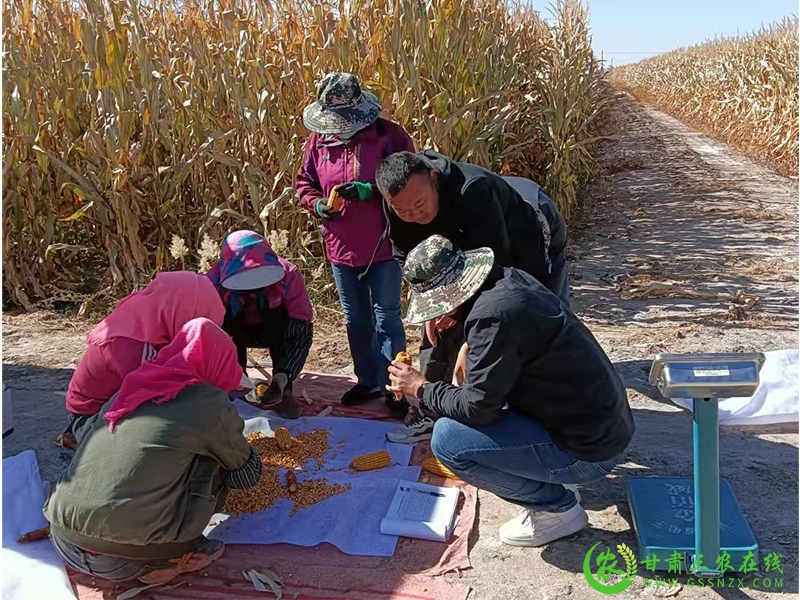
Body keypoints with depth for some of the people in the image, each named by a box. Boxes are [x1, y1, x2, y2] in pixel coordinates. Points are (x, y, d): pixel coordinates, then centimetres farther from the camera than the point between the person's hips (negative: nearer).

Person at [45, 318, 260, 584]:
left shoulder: (132, 389, 14)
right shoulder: (209, 404, -3)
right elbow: (248, 475, 12)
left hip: (63, 542, 7)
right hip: (120, 557, -6)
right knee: (213, 463, 9)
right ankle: (166, 558, 6)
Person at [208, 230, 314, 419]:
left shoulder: (288, 274, -29)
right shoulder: (215, 280, -27)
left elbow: (303, 327, -32)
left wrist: (283, 376, -44)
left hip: (275, 332, -1)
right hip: (237, 332, 1)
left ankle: (282, 386, -21)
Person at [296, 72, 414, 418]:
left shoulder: (388, 135, -10)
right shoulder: (319, 138, 2)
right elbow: (304, 183, 10)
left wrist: (369, 191, -26)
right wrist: (317, 205, -12)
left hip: (383, 245, -4)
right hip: (341, 246, 5)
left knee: (387, 317, 2)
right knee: (356, 320, 16)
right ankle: (367, 381, 32)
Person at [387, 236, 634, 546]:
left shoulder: (492, 316, -26)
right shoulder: (511, 278, 2)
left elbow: (477, 407, -18)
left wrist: (422, 390, -3)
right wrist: (469, 346, 7)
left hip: (589, 449, -10)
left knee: (447, 439, -14)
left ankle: (558, 509, 2)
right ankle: (552, 485, 18)